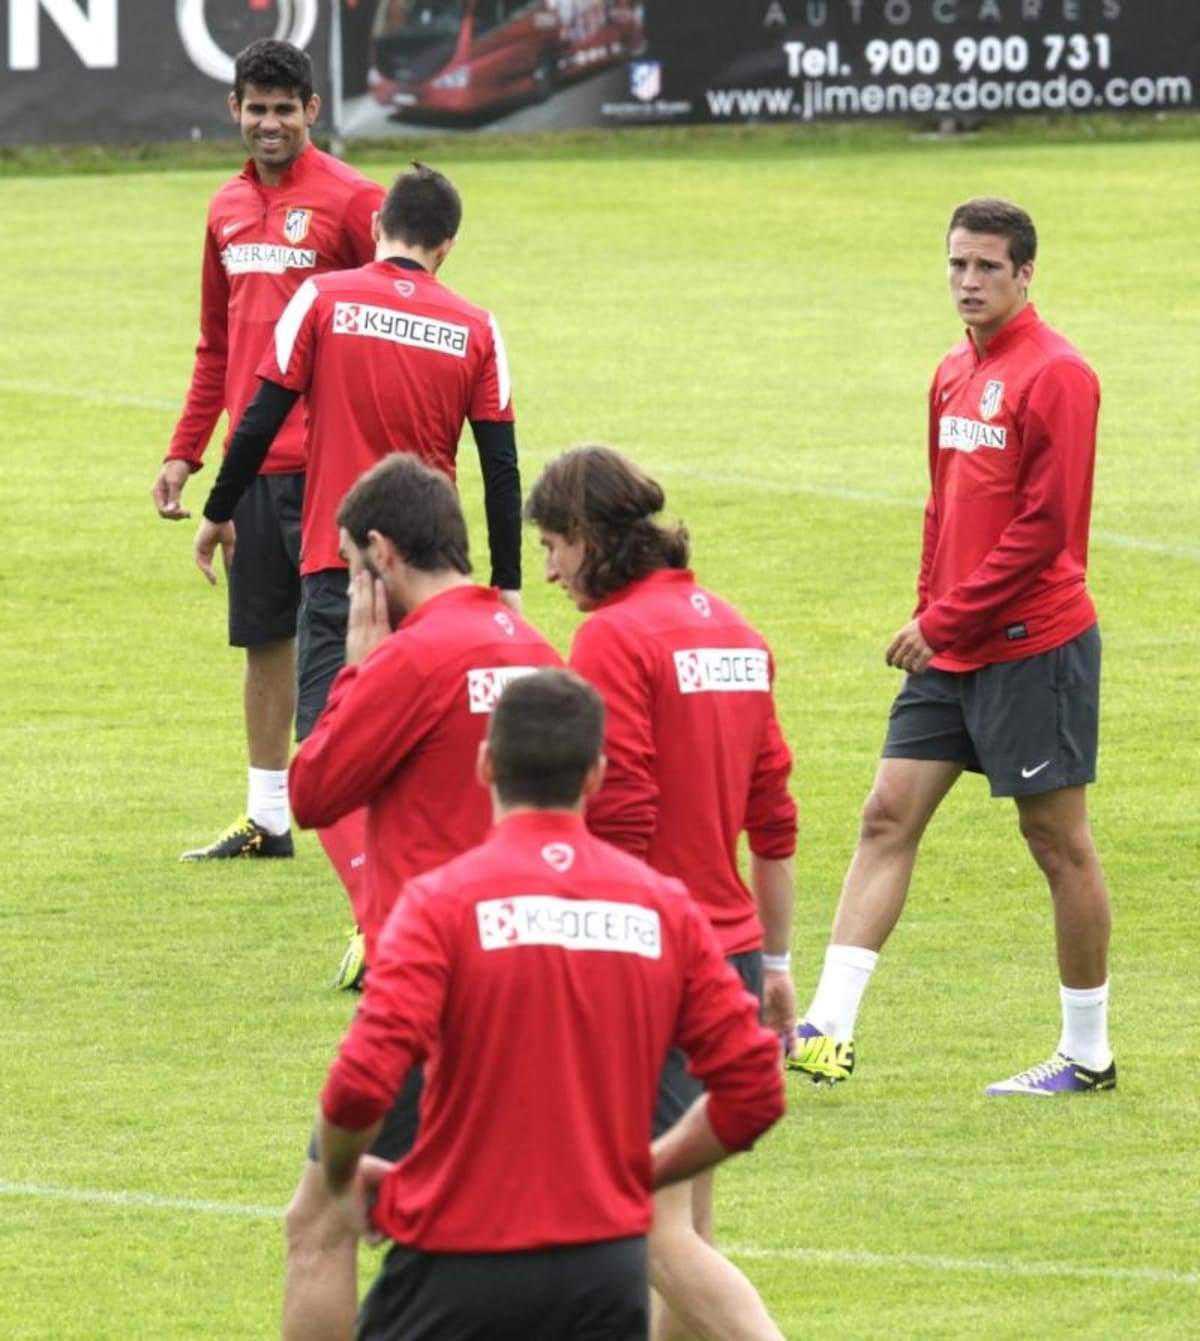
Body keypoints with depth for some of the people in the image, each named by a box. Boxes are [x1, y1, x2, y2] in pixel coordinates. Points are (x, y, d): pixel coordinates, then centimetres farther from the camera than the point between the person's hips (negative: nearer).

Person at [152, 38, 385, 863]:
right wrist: (184, 453, 19)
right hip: (252, 460, 6)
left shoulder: (350, 200, -6)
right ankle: (267, 820, 19)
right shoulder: (229, 210, 14)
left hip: (326, 463, -6)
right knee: (265, 639, 11)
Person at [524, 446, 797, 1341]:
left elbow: (617, 824, -17)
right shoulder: (730, 628, 13)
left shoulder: (615, 636, -12)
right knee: (686, 1220, 13)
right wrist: (776, 959, 22)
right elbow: (774, 817, 16)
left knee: (660, 1229, -10)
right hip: (728, 949, 9)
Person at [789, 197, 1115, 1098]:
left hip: (1034, 646, -8)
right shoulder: (955, 374, 13)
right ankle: (828, 1030, -5)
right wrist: (929, 614, 9)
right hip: (952, 646, 8)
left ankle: (1090, 1054, 11)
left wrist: (946, 622, -16)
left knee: (1058, 839, 0)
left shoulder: (1055, 375, -13)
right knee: (888, 815, 0)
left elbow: (1044, 527, -18)